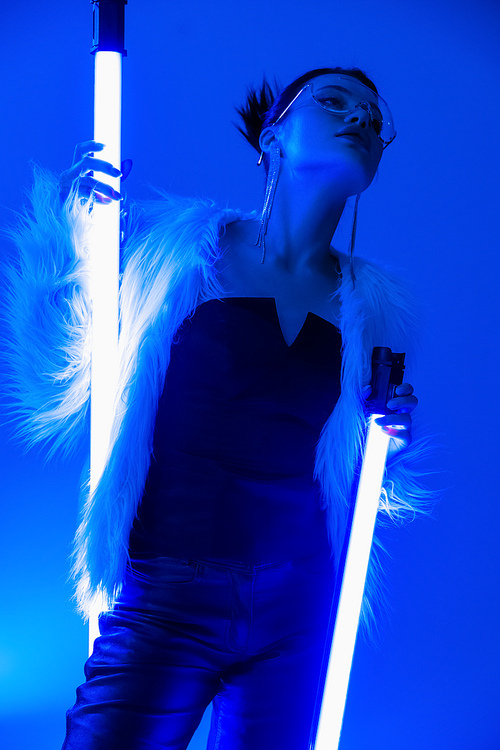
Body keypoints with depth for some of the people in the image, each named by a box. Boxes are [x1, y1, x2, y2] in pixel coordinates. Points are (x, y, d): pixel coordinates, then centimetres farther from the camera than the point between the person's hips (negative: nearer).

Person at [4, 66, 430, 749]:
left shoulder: (372, 307, 6)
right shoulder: (170, 246, -3)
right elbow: (58, 384, -4)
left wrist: (390, 442, -7)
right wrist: (72, 236, -13)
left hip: (295, 617, 3)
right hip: (164, 607, -3)